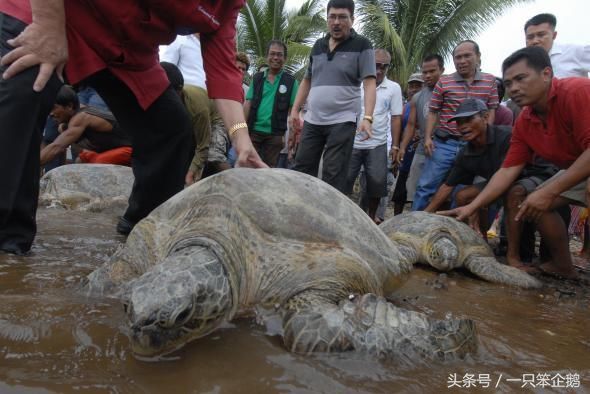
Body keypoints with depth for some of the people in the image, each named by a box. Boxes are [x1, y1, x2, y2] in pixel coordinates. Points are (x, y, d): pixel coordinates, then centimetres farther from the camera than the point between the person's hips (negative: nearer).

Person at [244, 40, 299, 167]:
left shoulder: (291, 81, 2)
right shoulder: (257, 78, 8)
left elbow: (293, 110, 0)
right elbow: (248, 104, 7)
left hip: (275, 134, -2)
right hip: (253, 131, 2)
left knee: (269, 168, 7)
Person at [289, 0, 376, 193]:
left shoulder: (362, 45, -1)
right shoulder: (318, 46, 15)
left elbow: (369, 83, -9)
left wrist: (367, 118, -22)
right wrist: (295, 109, 13)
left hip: (342, 122, -5)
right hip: (312, 121, 5)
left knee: (333, 176, -4)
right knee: (301, 170, 6)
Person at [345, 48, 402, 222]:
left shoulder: (394, 88, 2)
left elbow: (396, 118, 2)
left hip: (377, 145, 0)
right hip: (352, 143, 0)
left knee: (377, 183, 5)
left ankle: (371, 216, 23)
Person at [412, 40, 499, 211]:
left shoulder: (489, 81, 8)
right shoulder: (444, 82, 3)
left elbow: (491, 111, 8)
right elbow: (433, 112, 4)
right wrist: (427, 137, -7)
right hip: (444, 143, -1)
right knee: (426, 186, -3)